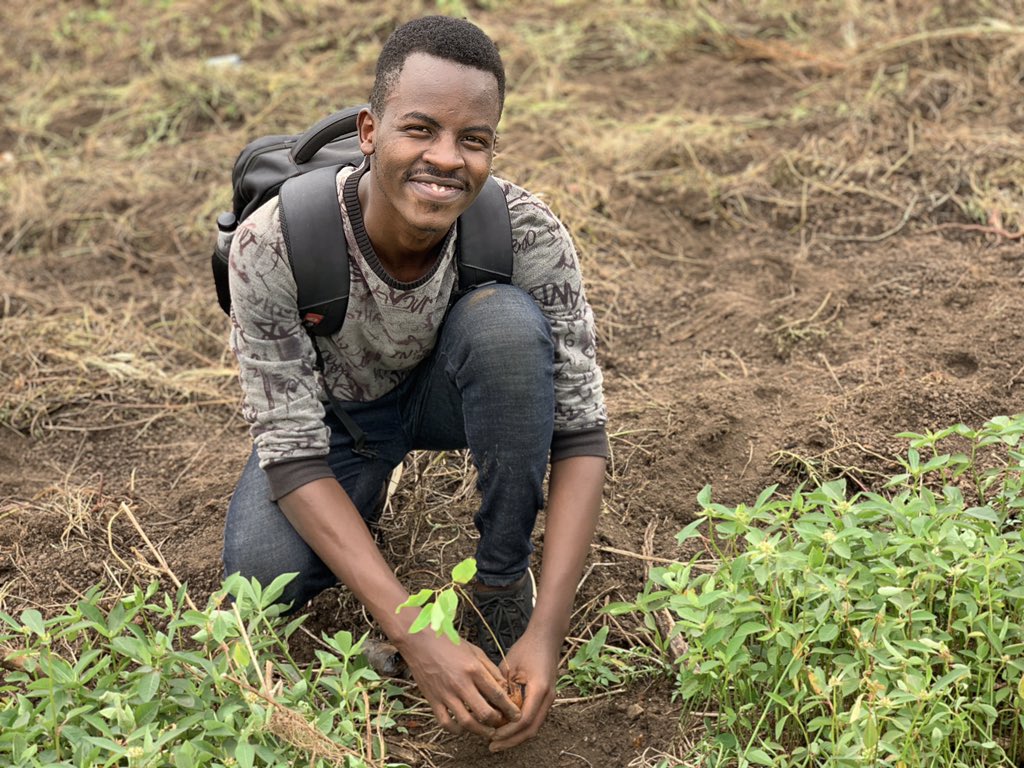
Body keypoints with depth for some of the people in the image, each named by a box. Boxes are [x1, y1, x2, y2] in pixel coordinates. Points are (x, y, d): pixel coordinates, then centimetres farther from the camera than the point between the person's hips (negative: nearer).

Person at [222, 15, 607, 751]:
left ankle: (504, 579, -12)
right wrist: (416, 638, -38)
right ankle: (364, 495, 8)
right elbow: (292, 452, -29)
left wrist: (548, 631, -35)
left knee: (508, 321, -32)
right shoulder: (273, 245, -33)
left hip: (449, 389, 1)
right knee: (265, 577, -28)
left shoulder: (528, 234, -30)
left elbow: (580, 432, -24)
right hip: (331, 411, -1)